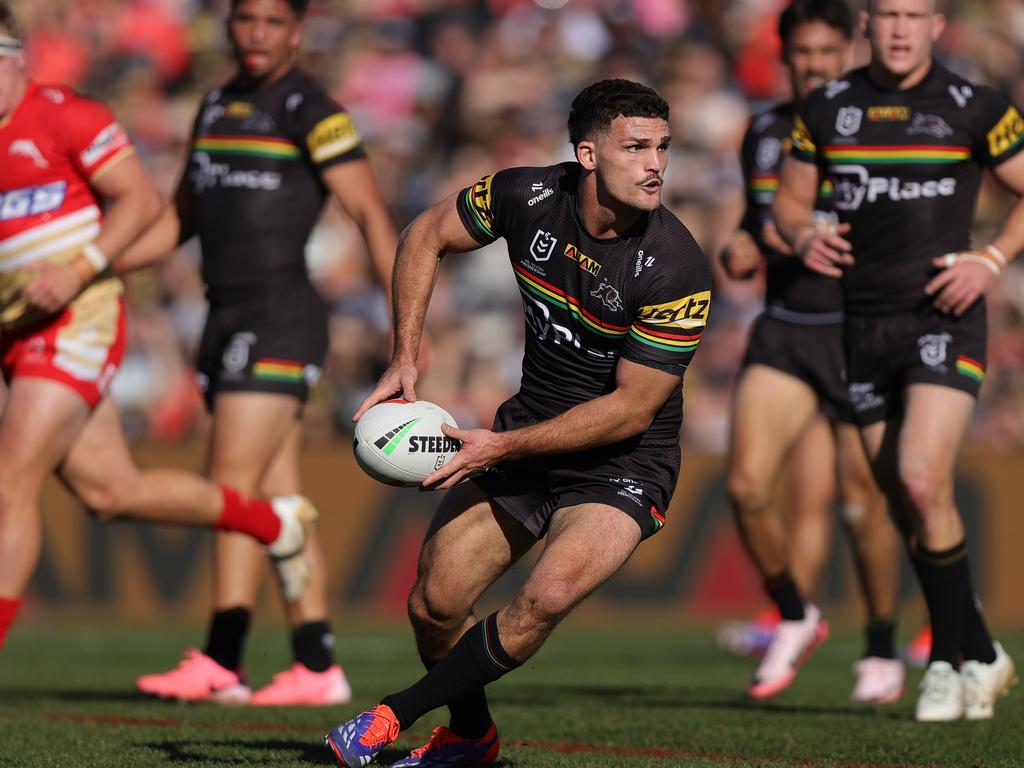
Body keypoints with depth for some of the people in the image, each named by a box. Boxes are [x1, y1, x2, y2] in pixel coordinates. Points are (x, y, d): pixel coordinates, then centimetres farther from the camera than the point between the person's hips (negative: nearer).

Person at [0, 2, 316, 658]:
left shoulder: (63, 115, -8)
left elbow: (141, 198, -10)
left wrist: (78, 270, -20)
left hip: (75, 323, -8)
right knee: (111, 492, 11)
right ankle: (275, 523, 30)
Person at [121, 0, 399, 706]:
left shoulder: (313, 112, -8)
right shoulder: (219, 108, 17)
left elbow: (371, 212, -13)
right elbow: (179, 222, 24)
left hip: (278, 320, -8)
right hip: (230, 320, 8)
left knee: (235, 485, -14)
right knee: (277, 498, 5)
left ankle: (220, 662, -17)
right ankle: (318, 668, 6)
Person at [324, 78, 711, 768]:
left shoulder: (678, 270, -25)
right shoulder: (528, 197, -13)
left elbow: (630, 409, -19)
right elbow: (428, 236, 7)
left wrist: (505, 446, -20)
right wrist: (405, 362, -1)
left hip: (623, 463, -5)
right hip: (525, 437, 5)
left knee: (549, 595, -28)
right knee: (434, 605, 2)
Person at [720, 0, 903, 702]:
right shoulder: (764, 133, 9)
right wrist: (740, 253, 1)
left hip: (859, 335, -4)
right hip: (784, 334, 4)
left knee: (864, 502, 1)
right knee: (747, 485, -13)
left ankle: (882, 651, 20)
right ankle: (794, 618, 10)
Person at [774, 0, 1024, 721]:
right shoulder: (828, 108, 8)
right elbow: (791, 198, 17)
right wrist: (806, 237, -5)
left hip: (944, 318, -4)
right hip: (865, 327, 4)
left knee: (922, 483, -20)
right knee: (909, 504, 7)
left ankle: (947, 659, -6)